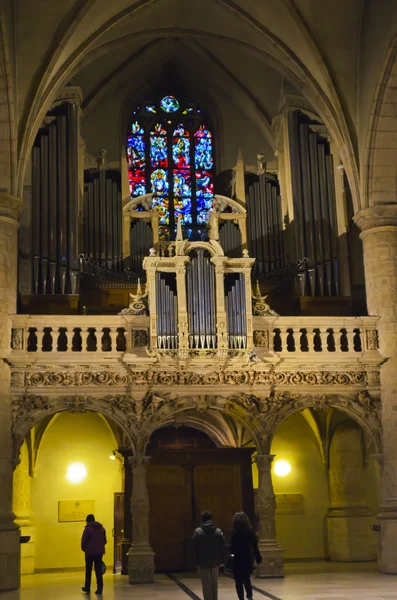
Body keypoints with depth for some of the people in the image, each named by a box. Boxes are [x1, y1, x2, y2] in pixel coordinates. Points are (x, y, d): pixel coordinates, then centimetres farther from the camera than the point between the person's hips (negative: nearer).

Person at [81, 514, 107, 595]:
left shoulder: (87, 529, -8)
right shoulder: (102, 528, 9)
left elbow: (84, 541, -9)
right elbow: (105, 541, 12)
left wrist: (84, 549, 8)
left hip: (90, 552, -4)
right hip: (99, 552, 4)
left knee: (88, 570, 10)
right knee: (98, 570, 6)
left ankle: (87, 588, 18)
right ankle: (99, 588, -1)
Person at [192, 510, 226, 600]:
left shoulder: (197, 532, -7)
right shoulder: (219, 531, 2)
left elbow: (194, 548, -7)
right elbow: (223, 547, 1)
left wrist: (196, 562, -1)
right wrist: (221, 560, 5)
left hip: (203, 562, -3)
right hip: (215, 562, 3)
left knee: (206, 585, 2)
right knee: (214, 583, 18)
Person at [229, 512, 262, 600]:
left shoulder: (235, 533, -15)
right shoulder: (250, 531, 1)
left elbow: (233, 548, -17)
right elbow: (255, 546, 5)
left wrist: (228, 549, 2)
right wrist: (258, 558, 12)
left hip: (239, 560, -5)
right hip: (249, 559, 6)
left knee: (239, 582, 5)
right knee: (247, 579, 23)